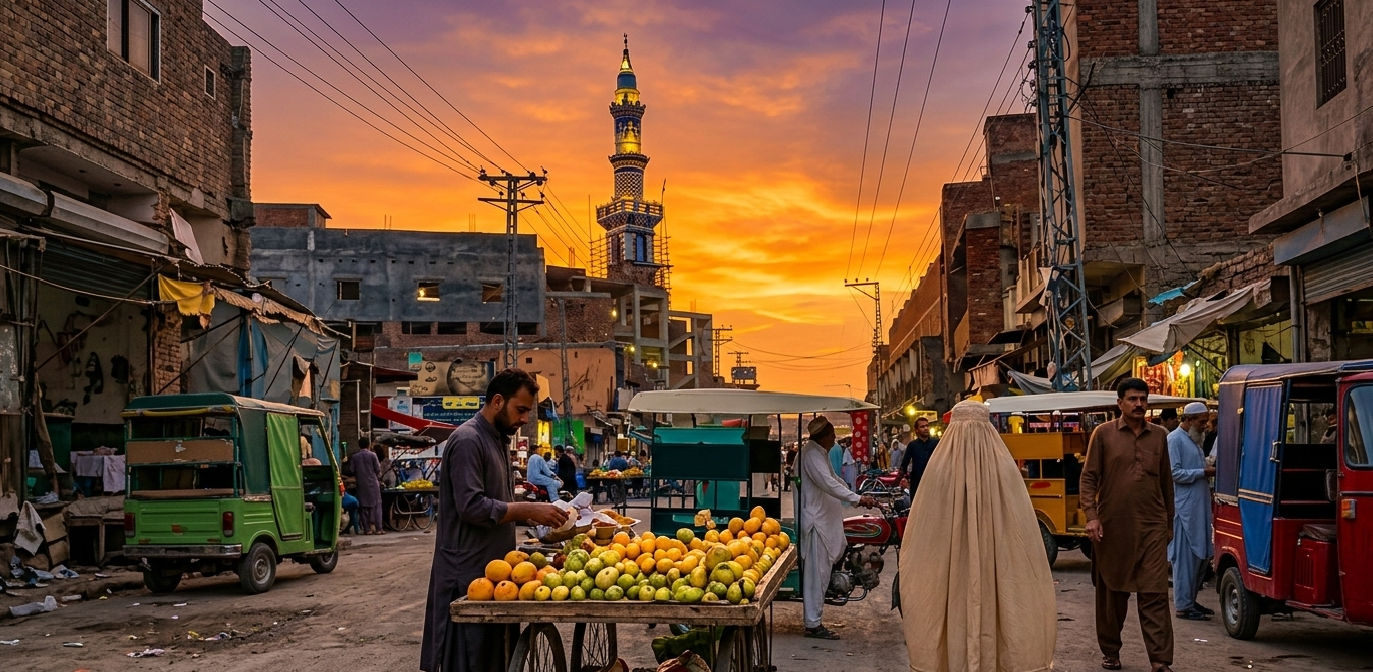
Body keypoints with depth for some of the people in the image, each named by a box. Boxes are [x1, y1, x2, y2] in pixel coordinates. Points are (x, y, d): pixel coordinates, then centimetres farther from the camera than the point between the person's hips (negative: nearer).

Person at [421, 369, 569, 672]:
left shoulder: (498, 439, 15)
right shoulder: (467, 440, -15)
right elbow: (471, 507, -23)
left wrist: (533, 512, 8)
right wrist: (528, 510, -22)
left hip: (492, 568, 9)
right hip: (468, 573, -9)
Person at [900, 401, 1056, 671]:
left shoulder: (940, 467, -9)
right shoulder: (1005, 468, -7)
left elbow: (922, 532, -2)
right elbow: (1024, 534, -3)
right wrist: (1040, 578, 8)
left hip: (947, 578, -1)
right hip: (1001, 576, 1)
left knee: (954, 625, 8)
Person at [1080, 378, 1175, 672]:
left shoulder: (1159, 436, 10)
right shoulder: (1103, 434, 1)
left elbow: (1166, 482, 16)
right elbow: (1088, 478, -1)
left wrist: (1169, 522, 18)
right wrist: (1091, 516, -12)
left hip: (1151, 527, 1)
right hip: (1112, 526, -1)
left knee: (1155, 594, -6)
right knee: (1111, 593, 10)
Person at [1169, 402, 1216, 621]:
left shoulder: (1193, 440, 19)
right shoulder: (1175, 439, -10)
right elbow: (1175, 473, -17)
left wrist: (1209, 470, 6)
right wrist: (1203, 472, -15)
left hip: (1200, 505, 10)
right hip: (1184, 507, -10)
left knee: (1202, 554, 12)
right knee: (1185, 557, -6)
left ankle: (1191, 600, 22)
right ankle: (1183, 606, -1)